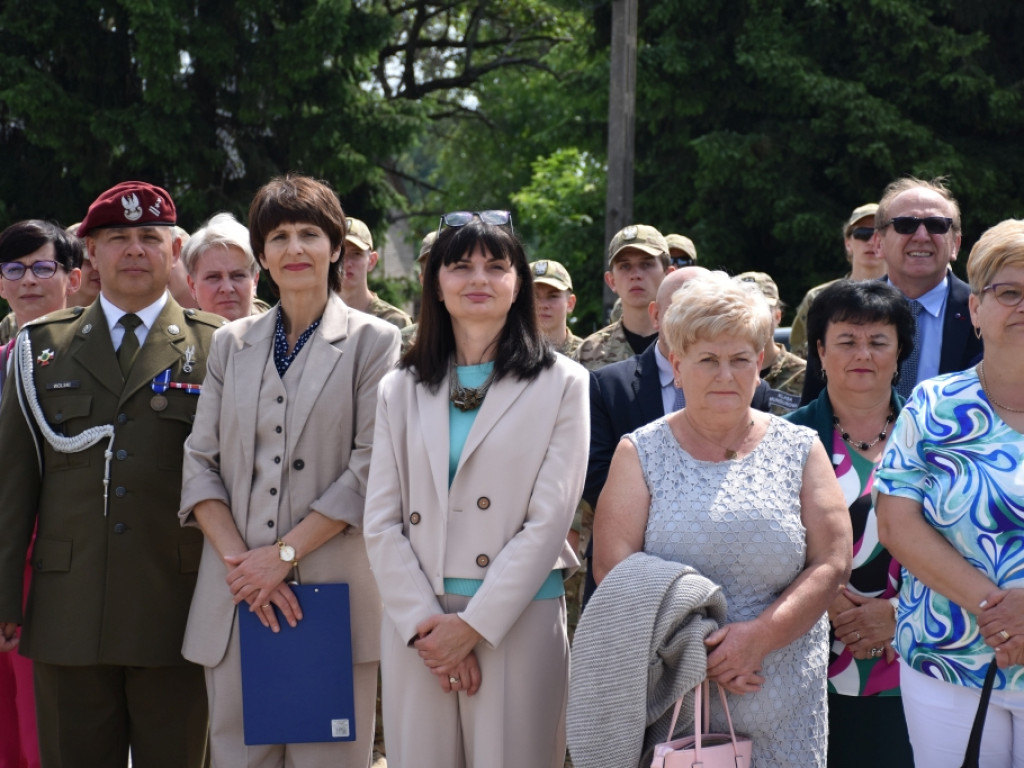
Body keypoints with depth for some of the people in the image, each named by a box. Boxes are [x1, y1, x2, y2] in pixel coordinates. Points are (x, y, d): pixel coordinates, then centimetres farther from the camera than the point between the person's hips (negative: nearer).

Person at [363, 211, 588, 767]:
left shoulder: (561, 384, 2)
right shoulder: (401, 389, 10)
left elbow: (549, 520, -5)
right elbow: (381, 521, 4)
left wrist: (473, 625, -10)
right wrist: (424, 623, -8)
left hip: (516, 620, -2)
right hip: (417, 625, 2)